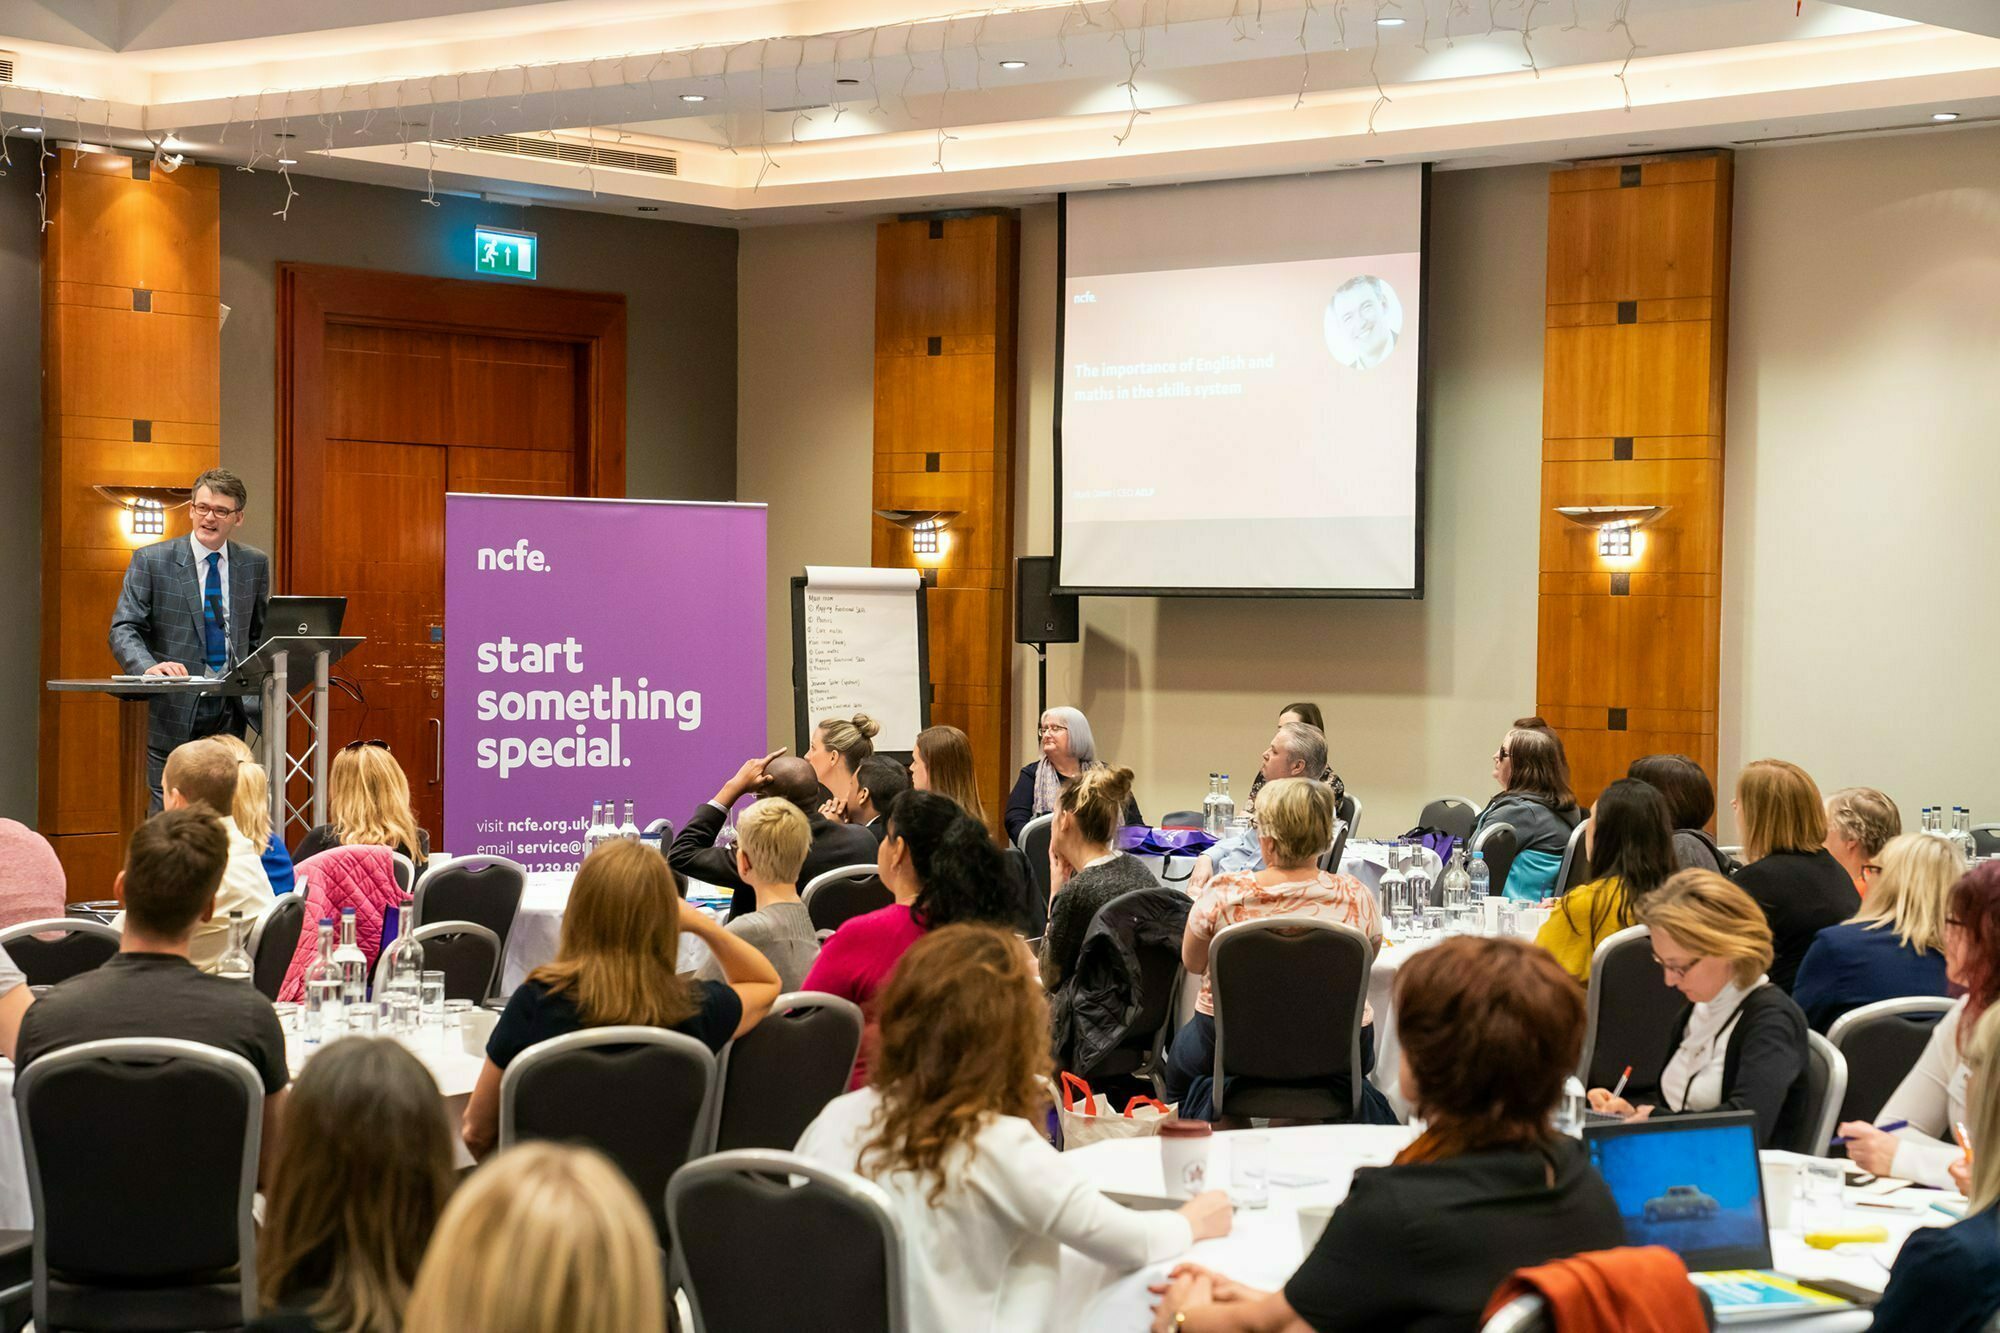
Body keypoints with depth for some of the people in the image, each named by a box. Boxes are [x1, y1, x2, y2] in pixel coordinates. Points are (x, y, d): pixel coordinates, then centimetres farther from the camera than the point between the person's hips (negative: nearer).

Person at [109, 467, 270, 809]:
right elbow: (123, 630, -6)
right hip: (175, 713, -3)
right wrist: (148, 666, -27)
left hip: (233, 713, 3)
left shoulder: (254, 564, 9)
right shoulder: (150, 561, -1)